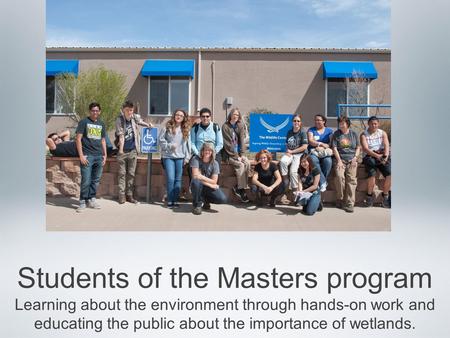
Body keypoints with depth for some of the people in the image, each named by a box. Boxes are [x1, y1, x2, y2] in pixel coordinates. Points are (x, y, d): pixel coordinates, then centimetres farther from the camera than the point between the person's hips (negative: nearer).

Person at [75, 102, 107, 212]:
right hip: (87, 156, -5)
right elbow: (78, 139, -4)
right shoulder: (84, 122, 0)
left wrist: (105, 155, 13)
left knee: (96, 180, 10)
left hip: (99, 156, 5)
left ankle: (91, 199, 22)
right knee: (86, 181, -5)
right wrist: (81, 155, -11)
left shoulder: (101, 124, 16)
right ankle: (82, 202, 5)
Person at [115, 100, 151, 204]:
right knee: (122, 173, 3)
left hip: (133, 150, 3)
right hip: (122, 151, -3)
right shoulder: (119, 120, -10)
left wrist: (148, 125, 5)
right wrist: (121, 149, -22)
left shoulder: (135, 117, 0)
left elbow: (140, 121, 24)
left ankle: (129, 195, 16)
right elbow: (121, 135, -16)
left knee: (131, 173, 8)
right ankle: (122, 195, 9)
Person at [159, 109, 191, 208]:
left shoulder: (186, 129, 9)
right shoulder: (168, 127, 2)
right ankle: (170, 201, 5)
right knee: (170, 179, -6)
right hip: (168, 156, -2)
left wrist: (187, 157, 3)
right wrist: (169, 146, -12)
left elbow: (188, 144, 9)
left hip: (180, 157, 2)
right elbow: (161, 140, 0)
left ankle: (175, 200, 11)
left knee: (178, 180, 4)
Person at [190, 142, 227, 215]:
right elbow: (196, 176, -22)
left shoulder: (215, 163, -6)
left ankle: (205, 200, 13)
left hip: (209, 188, 2)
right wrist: (209, 183, -18)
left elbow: (214, 182, -11)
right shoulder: (196, 159, -11)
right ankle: (197, 205, -13)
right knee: (195, 182, -39)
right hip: (198, 187, -2)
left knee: (223, 199, -22)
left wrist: (201, 177, -17)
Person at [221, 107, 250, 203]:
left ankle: (237, 187, -16)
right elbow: (228, 143, -11)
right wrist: (236, 156, -15)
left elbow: (242, 141, 4)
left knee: (247, 163, -22)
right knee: (241, 165, -26)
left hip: (238, 153, 4)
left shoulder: (240, 126, 10)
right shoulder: (225, 126, -5)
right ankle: (241, 189, -16)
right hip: (229, 154, -4)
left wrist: (241, 155, -8)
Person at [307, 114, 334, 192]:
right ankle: (323, 182, -32)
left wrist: (322, 148, -13)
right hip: (314, 151, 0)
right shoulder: (311, 130, 14)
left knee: (328, 161, -34)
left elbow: (332, 143, 2)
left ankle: (323, 181, -17)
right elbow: (310, 141, -2)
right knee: (314, 160, -36)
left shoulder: (329, 130, 14)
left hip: (325, 152, 0)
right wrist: (322, 144, -14)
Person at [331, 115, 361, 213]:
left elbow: (358, 148, 15)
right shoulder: (336, 134, 10)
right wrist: (339, 160, -8)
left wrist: (355, 157, -2)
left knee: (351, 178, -19)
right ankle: (339, 199, -10)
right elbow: (334, 148, 2)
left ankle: (349, 204, -19)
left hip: (352, 160, 1)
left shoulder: (354, 134, 15)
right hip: (340, 159, -1)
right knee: (339, 176, -26)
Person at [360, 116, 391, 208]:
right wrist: (376, 155, -23)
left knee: (389, 173, -23)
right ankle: (369, 195, -11)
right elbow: (366, 149, -8)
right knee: (372, 173, -30)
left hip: (382, 156, 2)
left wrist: (385, 156, -21)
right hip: (369, 156, -2)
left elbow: (386, 146, -1)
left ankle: (385, 196, -6)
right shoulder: (364, 135, 5)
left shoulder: (383, 133, 13)